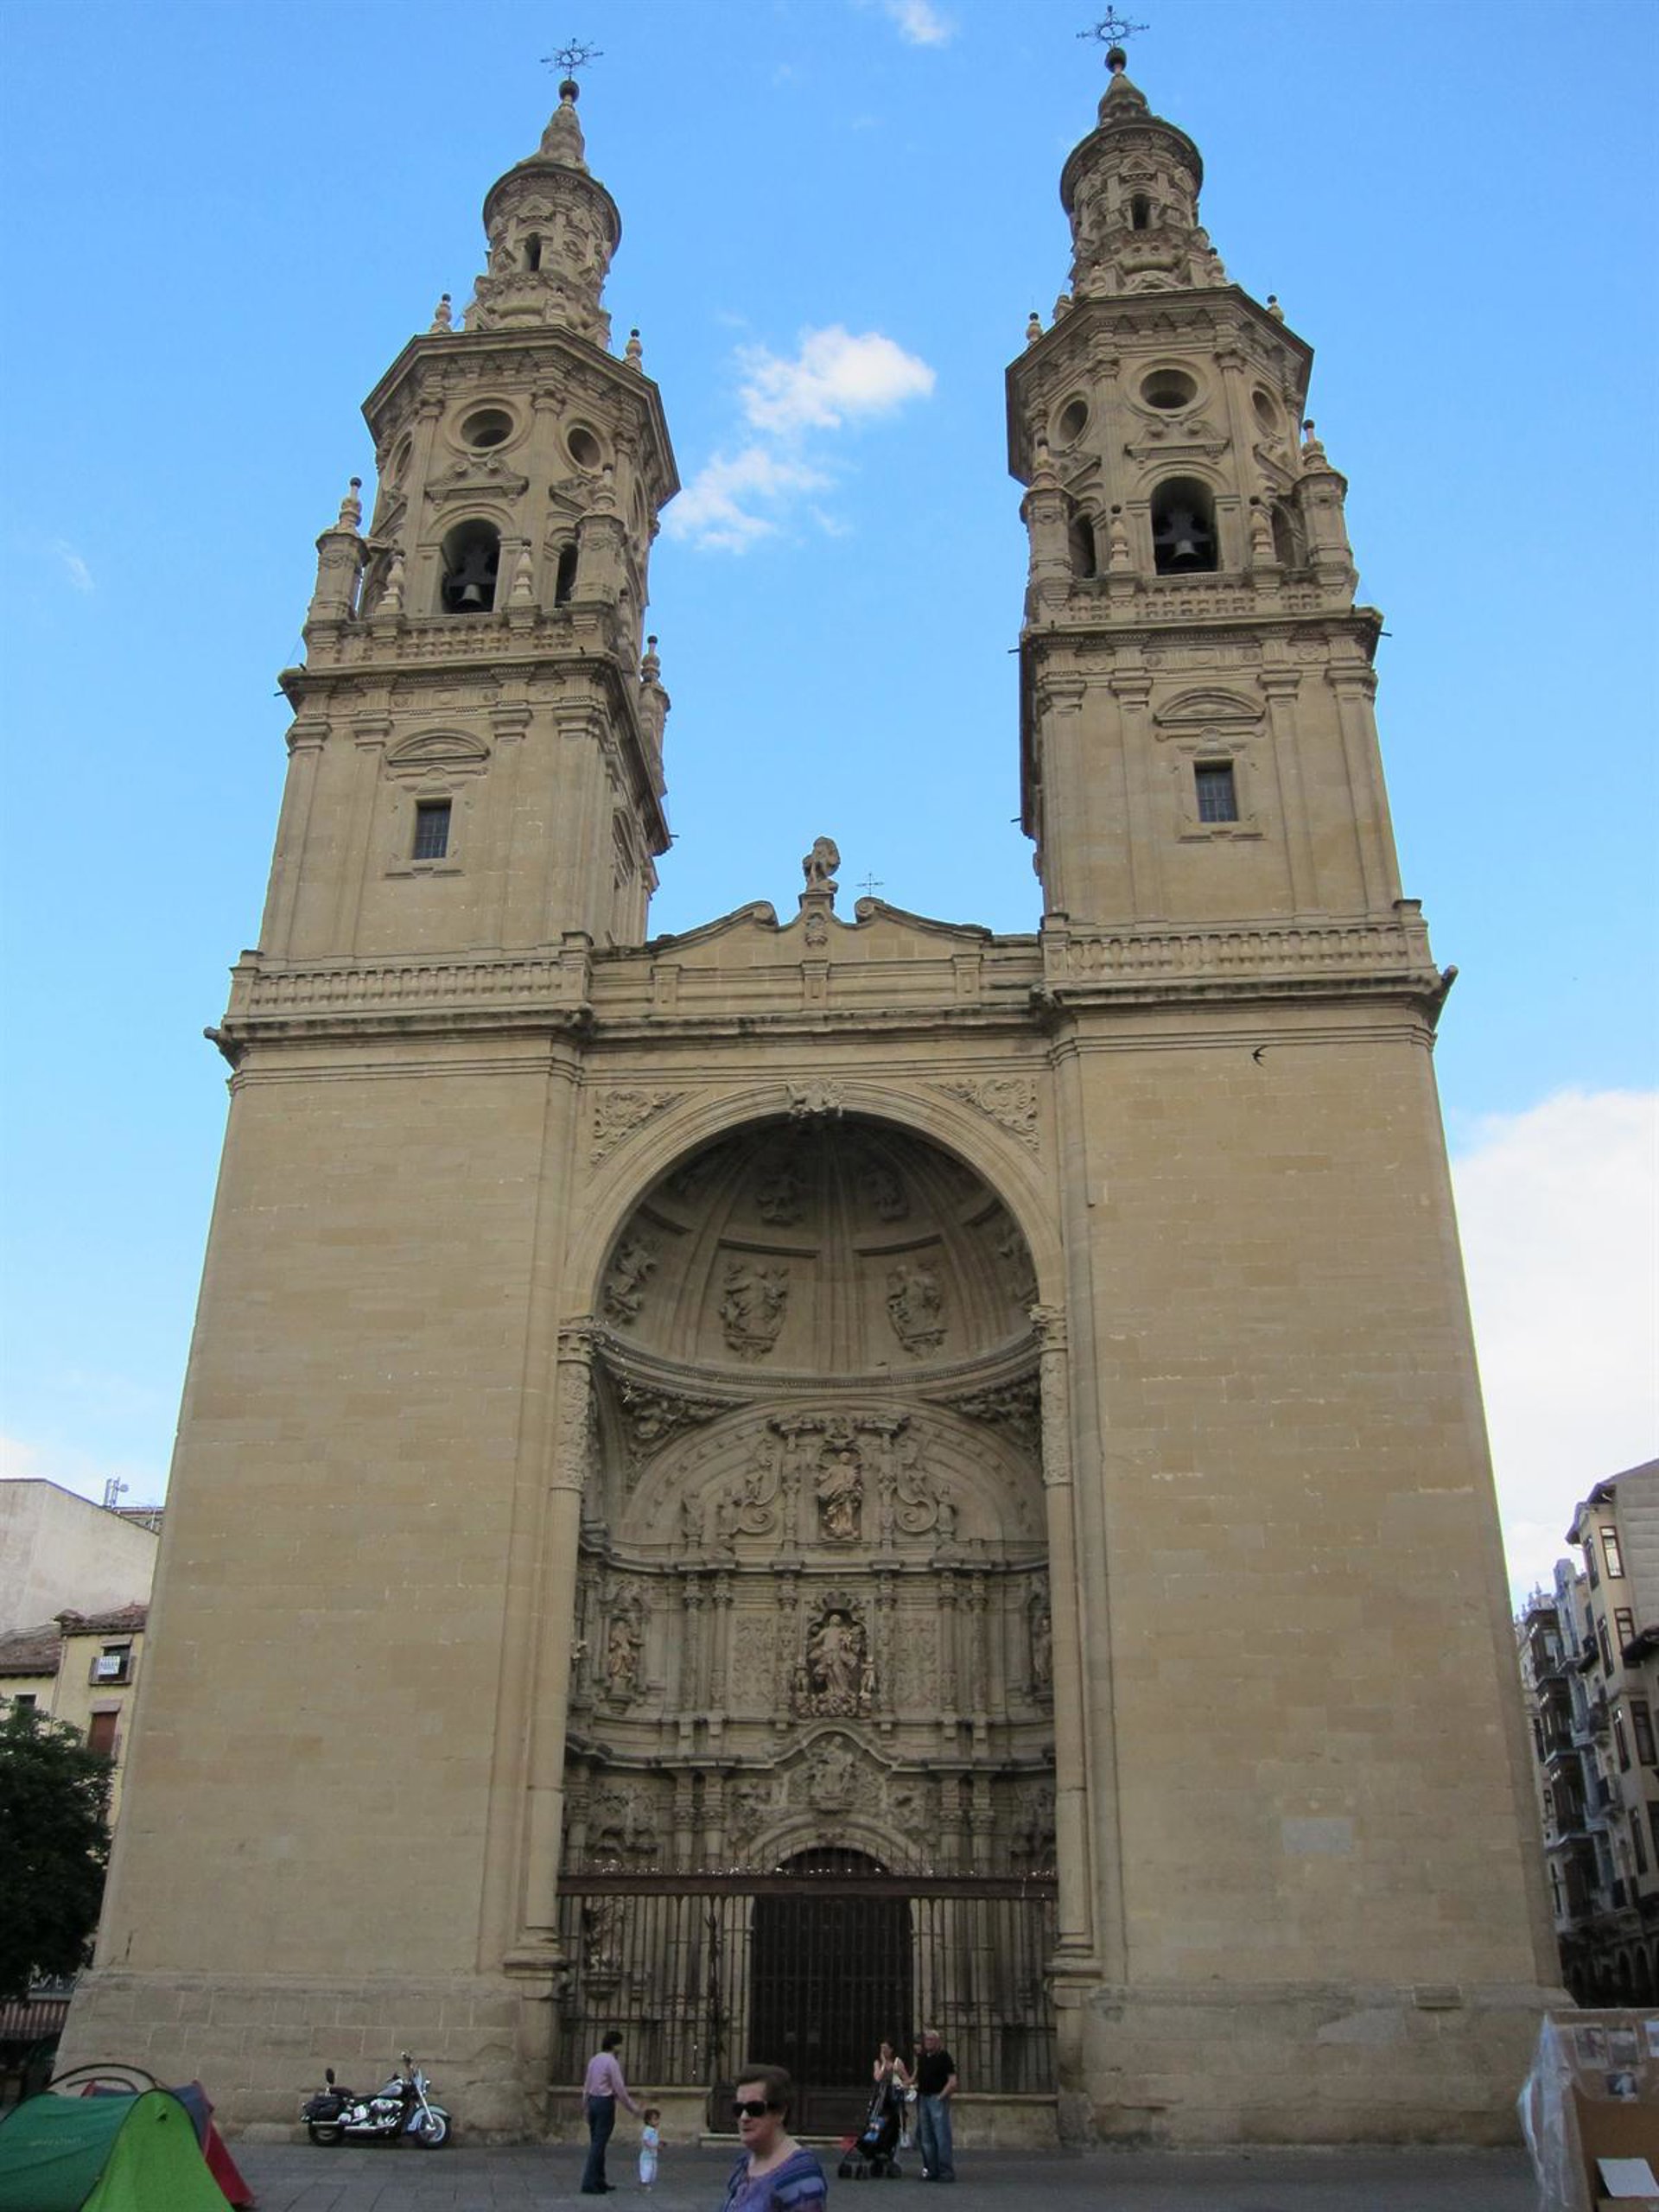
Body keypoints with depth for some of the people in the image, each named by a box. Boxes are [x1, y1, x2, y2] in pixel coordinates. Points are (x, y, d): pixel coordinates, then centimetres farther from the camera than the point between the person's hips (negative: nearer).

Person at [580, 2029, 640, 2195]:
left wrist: (586, 2107, 23)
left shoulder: (594, 2059, 10)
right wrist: (632, 2106, -3)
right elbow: (619, 2088, -14)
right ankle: (590, 2184, -4)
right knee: (599, 2144, -4)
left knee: (596, 2142, 15)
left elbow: (587, 2085, 15)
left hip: (592, 2101, 8)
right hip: (605, 2102, -8)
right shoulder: (612, 2062, -15)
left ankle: (599, 2180, 23)